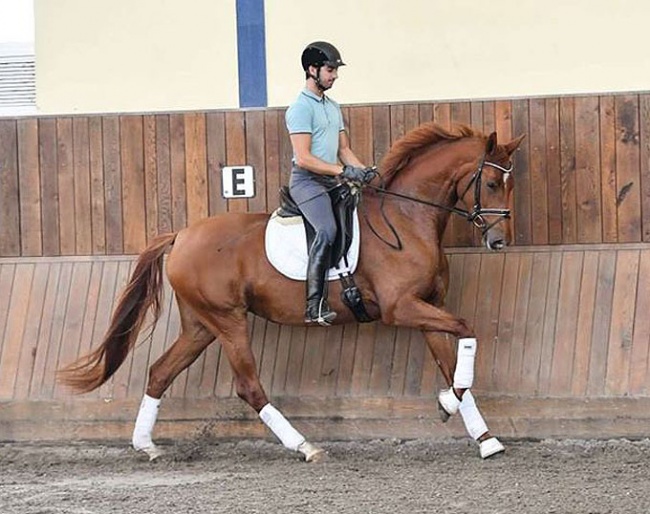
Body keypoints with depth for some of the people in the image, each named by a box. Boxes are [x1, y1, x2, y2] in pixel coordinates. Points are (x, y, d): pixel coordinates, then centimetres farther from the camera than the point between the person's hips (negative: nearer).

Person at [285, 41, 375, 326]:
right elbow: (303, 158, -18)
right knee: (327, 230, -28)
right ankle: (315, 306, -30)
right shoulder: (301, 108, -10)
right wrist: (343, 170, -19)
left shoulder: (333, 107, 19)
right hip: (307, 181, -9)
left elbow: (344, 149, 22)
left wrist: (362, 170, 2)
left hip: (331, 181, 9)